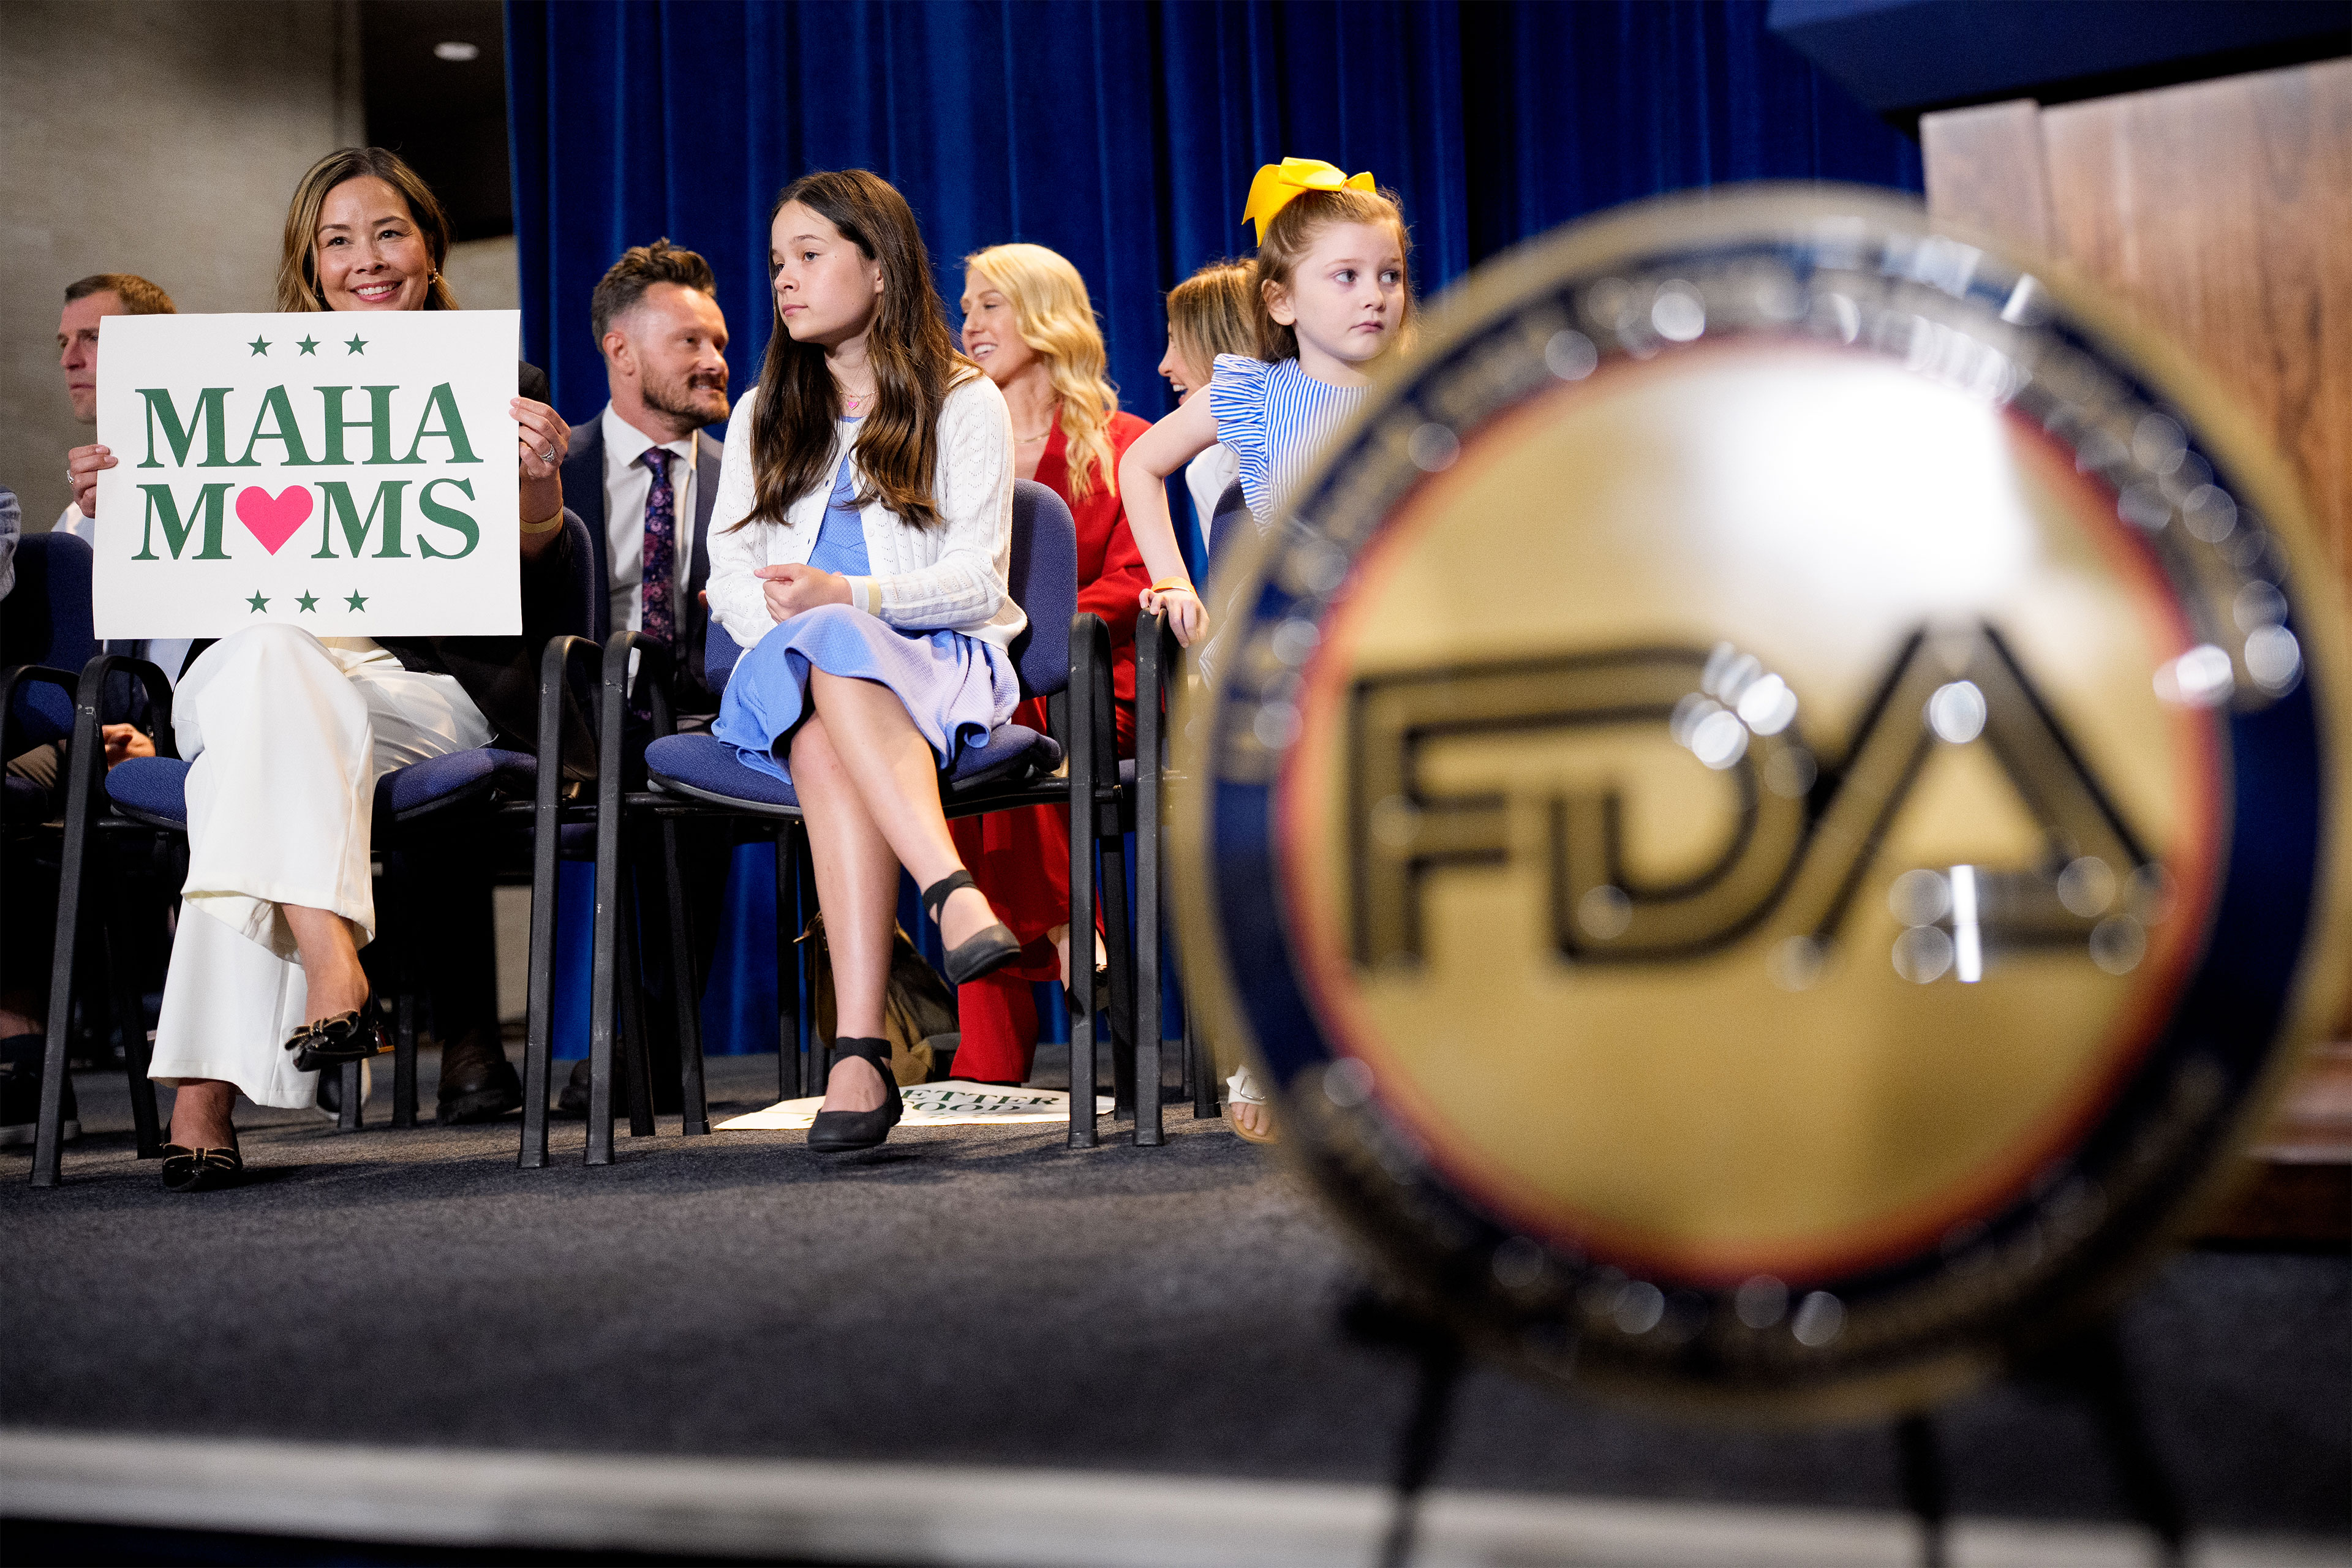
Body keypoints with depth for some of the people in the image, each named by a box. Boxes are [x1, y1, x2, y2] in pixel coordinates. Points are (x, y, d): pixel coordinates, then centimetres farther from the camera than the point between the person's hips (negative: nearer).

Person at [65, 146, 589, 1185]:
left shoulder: (498, 388, 12)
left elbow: (534, 570, -1)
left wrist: (541, 481, -22)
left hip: (431, 686, -2)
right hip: (270, 656, 2)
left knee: (260, 675, -34)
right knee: (256, 657, -35)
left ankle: (206, 1089, -42)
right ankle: (331, 970, -51)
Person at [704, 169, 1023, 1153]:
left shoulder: (964, 403, 10)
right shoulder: (760, 417, 24)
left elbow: (976, 579, -1)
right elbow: (728, 579, 15)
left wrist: (844, 596, -16)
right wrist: (779, 610, -9)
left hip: (940, 668, -3)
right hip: (789, 675, 3)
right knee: (823, 713, -37)